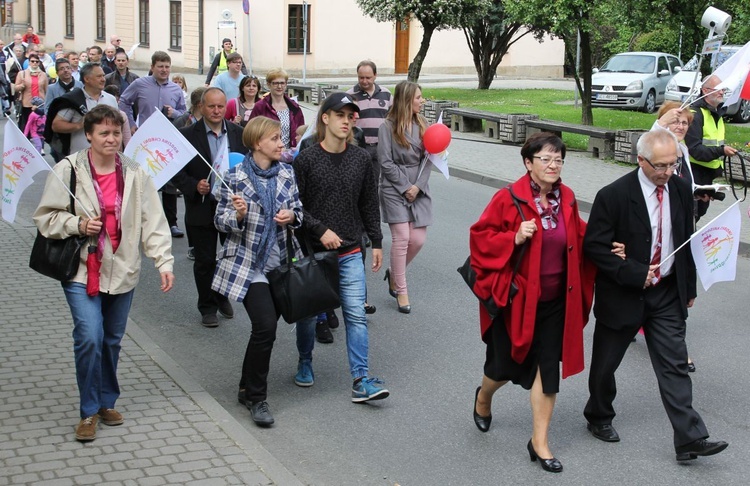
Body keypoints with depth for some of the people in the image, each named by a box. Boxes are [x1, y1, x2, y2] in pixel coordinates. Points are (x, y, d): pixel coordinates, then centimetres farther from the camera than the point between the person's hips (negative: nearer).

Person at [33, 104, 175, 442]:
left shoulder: (134, 174, 1)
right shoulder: (68, 171, -7)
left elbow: (153, 222, 0)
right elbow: (46, 217, -1)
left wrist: (164, 262, -9)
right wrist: (78, 225, -17)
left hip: (122, 271, 3)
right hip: (82, 270, -3)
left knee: (112, 340, 13)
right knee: (89, 338, -13)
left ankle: (107, 402, 33)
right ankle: (89, 411, 6)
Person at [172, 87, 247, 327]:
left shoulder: (238, 133, 3)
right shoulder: (188, 135, -6)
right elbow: (177, 172, -5)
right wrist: (194, 186, -21)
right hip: (202, 208, -3)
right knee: (205, 261, 6)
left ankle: (223, 297, 34)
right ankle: (207, 307, 21)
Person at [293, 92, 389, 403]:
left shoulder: (361, 159, 5)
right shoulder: (306, 160, -7)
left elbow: (369, 204, 12)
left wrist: (376, 242, 11)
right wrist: (320, 231, -17)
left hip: (350, 252, 2)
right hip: (312, 251, -2)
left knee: (357, 315, -4)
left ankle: (361, 380, -3)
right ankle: (305, 362, 36)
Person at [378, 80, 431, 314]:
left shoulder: (422, 124, 7)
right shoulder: (388, 127, -6)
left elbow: (427, 159, 4)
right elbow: (385, 162, -7)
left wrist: (418, 186, -9)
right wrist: (405, 187, -10)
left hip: (419, 189, 5)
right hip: (394, 189, -4)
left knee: (418, 239, 0)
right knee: (402, 238, -9)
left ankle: (394, 274, 26)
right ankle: (400, 290, 4)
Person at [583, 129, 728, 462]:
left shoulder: (681, 190, 0)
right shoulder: (614, 196, -18)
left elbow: (687, 240, 11)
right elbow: (594, 246, -17)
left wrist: (689, 287, 13)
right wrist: (635, 274, -22)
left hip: (668, 294, 4)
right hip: (622, 295, -3)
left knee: (675, 365, 1)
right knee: (605, 364, 12)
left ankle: (690, 439, 2)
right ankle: (598, 419, 35)